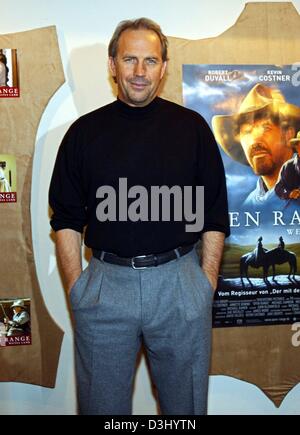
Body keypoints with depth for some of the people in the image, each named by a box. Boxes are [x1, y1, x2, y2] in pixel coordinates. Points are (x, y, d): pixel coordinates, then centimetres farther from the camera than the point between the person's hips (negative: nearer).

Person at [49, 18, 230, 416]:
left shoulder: (192, 127, 3)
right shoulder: (85, 132, 4)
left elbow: (214, 215, 4)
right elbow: (67, 219, 5)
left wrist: (208, 284, -2)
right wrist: (76, 288, -2)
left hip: (180, 280, 0)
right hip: (105, 283, 1)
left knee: (186, 403, 16)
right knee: (102, 403, 16)